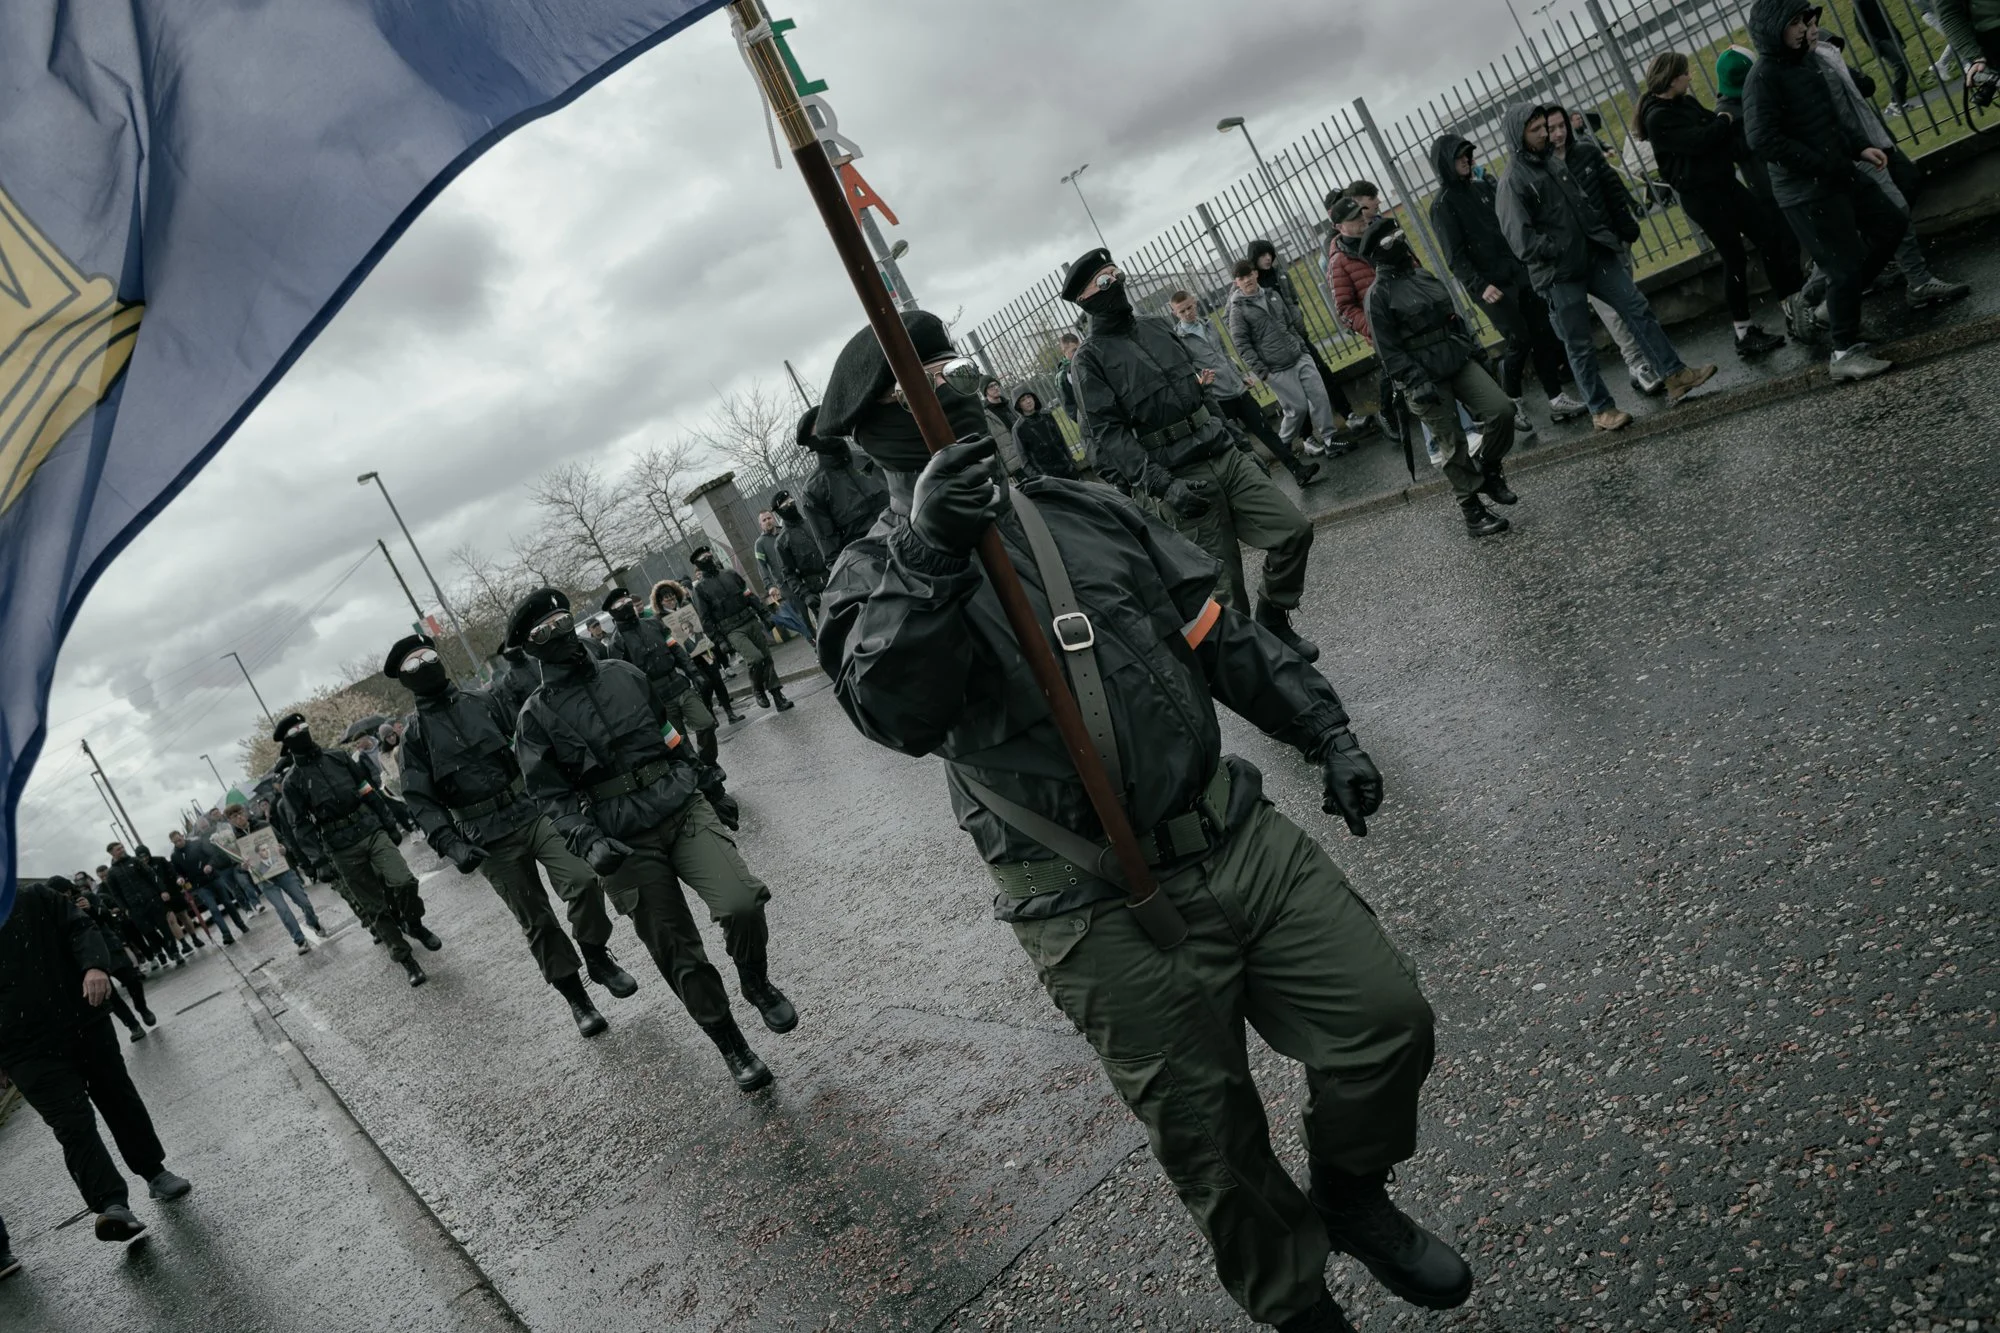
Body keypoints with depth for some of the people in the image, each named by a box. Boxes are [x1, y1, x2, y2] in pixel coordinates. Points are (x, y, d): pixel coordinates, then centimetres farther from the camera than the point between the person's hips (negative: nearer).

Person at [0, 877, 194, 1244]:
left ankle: (154, 1172, 30)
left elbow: (80, 929, -7)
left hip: (84, 1023, 2)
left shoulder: (38, 899, 3)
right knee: (73, 1123, -14)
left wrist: (94, 964, -30)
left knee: (120, 1101, 13)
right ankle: (112, 1205, -23)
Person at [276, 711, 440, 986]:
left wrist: (390, 824, 11)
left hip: (372, 830, 2)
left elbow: (370, 791, 13)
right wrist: (320, 858, -12)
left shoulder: (338, 758, 9)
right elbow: (301, 826, -3)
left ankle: (414, 925, 12)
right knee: (374, 907, 2)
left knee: (403, 882, -16)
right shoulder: (291, 782, -1)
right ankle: (404, 958, 11)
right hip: (342, 848, -2)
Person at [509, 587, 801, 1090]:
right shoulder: (537, 715, 2)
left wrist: (695, 778, 17)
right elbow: (551, 795, -2)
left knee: (742, 903, -21)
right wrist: (589, 842, -17)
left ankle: (757, 985, 9)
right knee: (680, 957, 1)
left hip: (683, 810, 2)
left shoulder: (625, 675, 11)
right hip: (626, 843, -2)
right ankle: (732, 1047, 21)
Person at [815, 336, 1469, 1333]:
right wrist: (927, 559, -40)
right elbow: (892, 709, -26)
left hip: (1237, 836, 5)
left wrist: (1325, 732, 12)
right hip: (1104, 915, -5)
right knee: (1215, 1147, 8)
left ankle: (1352, 1200, 34)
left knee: (1387, 1019, 5)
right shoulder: (875, 578, -4)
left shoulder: (1087, 511, 11)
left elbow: (1222, 635, 16)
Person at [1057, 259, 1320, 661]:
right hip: (1180, 479, -6)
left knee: (1294, 528, -3)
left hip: (1225, 457, 6)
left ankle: (1274, 621, 16)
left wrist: (1234, 437, 22)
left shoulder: (1156, 328, 15)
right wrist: (1161, 485, -24)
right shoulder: (1092, 357, -5)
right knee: (1225, 587, -4)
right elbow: (1109, 434, -14)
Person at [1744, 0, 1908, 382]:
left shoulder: (1807, 60, 10)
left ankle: (1839, 298, 25)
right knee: (1847, 265, -4)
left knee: (1892, 224, 17)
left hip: (1841, 175, 9)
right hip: (1806, 191, -9)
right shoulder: (1763, 77, -16)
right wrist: (1825, 166, -19)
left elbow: (1834, 115, 19)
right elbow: (1763, 140, -24)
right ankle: (1845, 353, 9)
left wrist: (1860, 147, 4)